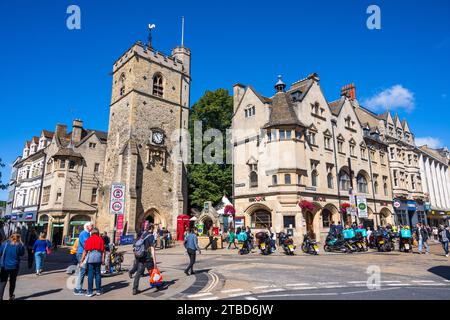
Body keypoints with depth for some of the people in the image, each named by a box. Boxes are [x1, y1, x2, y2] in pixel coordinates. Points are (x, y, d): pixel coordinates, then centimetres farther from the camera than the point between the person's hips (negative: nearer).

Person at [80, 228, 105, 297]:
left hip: (90, 257, -1)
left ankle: (90, 292, 5)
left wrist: (82, 260, 4)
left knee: (90, 274, 3)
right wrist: (103, 260, 2)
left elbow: (85, 251, -2)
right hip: (98, 257, 2)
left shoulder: (88, 239, 3)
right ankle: (98, 290, 16)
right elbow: (103, 250, 0)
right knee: (98, 274, 11)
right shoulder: (100, 239, 6)